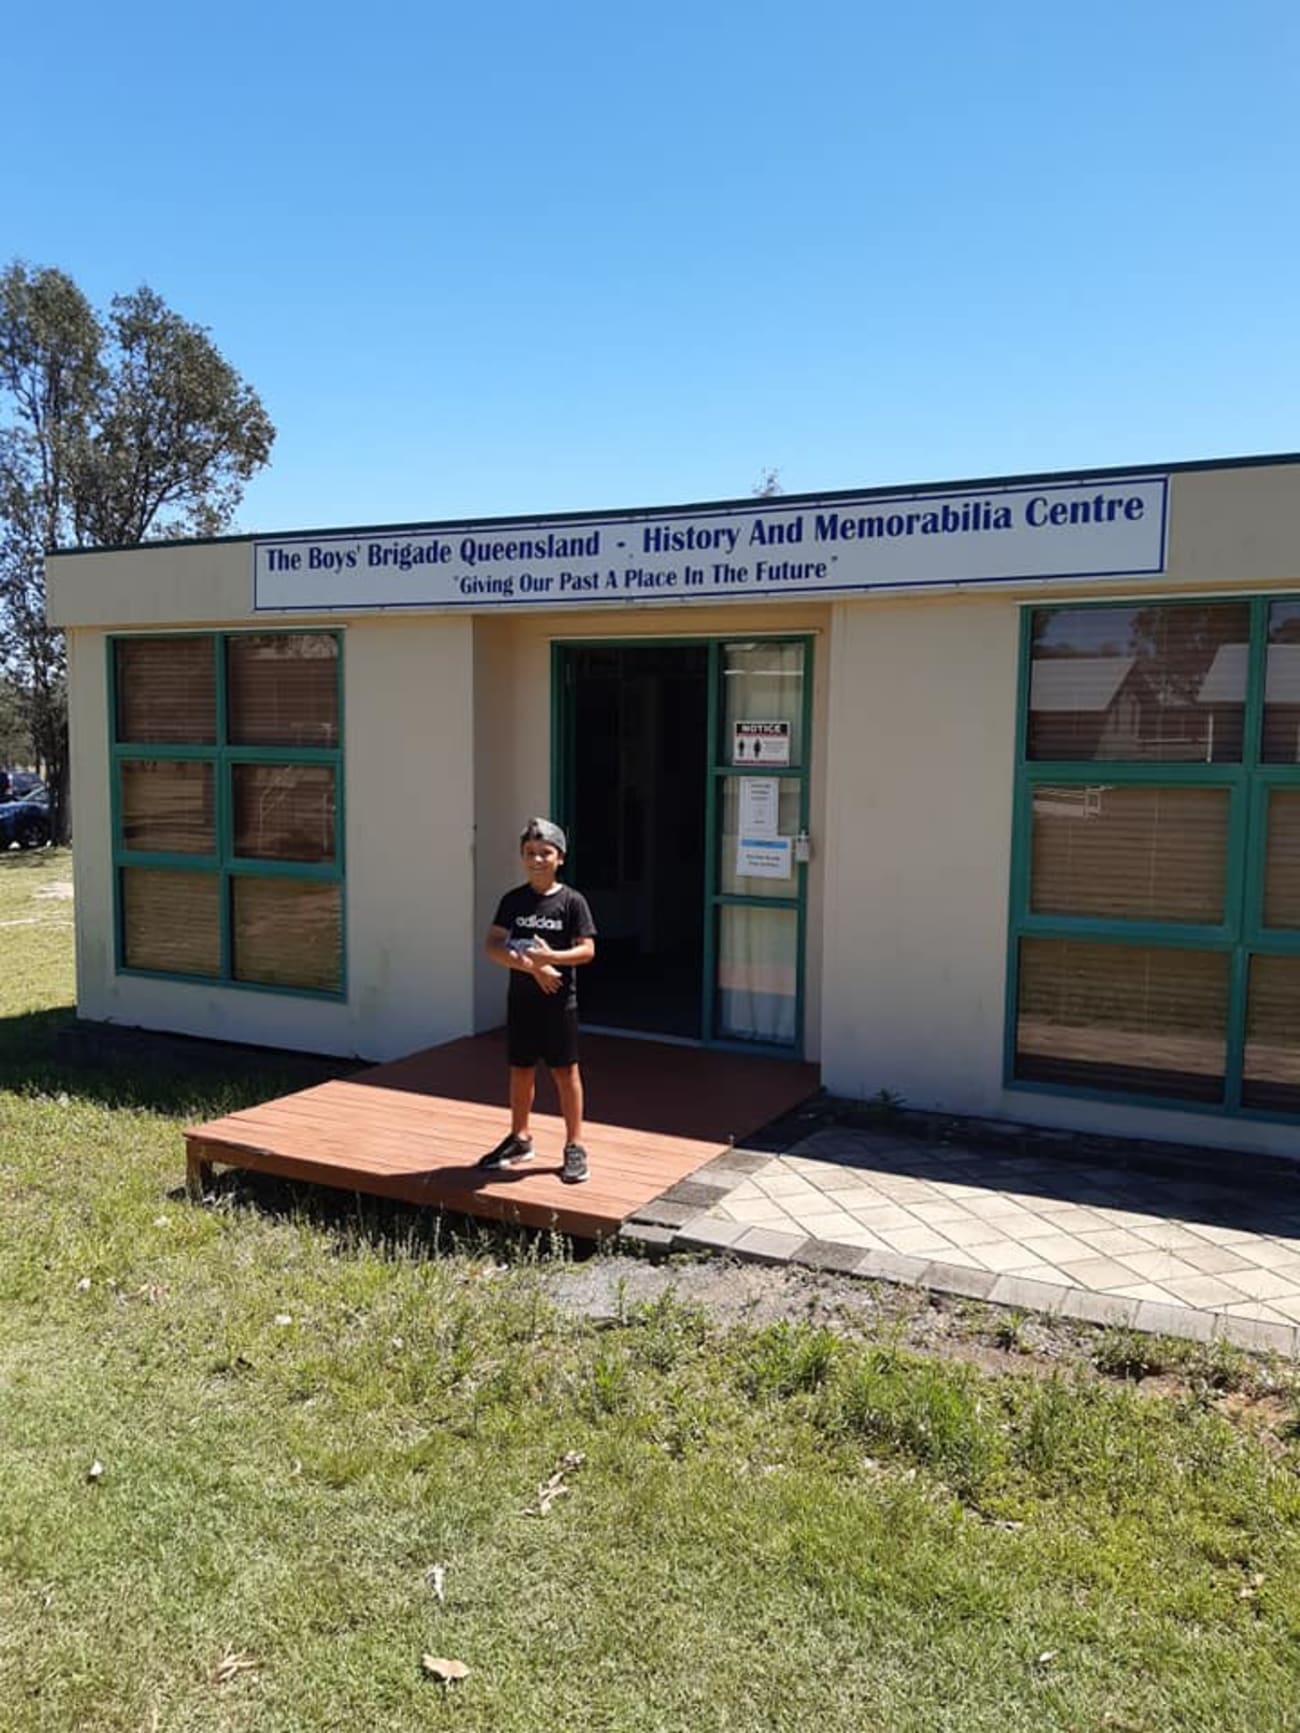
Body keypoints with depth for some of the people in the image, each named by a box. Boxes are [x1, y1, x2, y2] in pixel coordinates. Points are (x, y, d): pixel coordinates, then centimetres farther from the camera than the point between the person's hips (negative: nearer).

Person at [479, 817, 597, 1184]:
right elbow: (492, 946, -6)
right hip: (521, 999, 3)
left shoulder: (571, 901, -7)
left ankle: (574, 1147, 14)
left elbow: (587, 949, -10)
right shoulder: (513, 901, 1)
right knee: (520, 1070, 14)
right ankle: (519, 1139, 31)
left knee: (565, 1072, 3)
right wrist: (531, 966, -19)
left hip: (559, 1002, -3)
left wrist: (550, 957, -27)